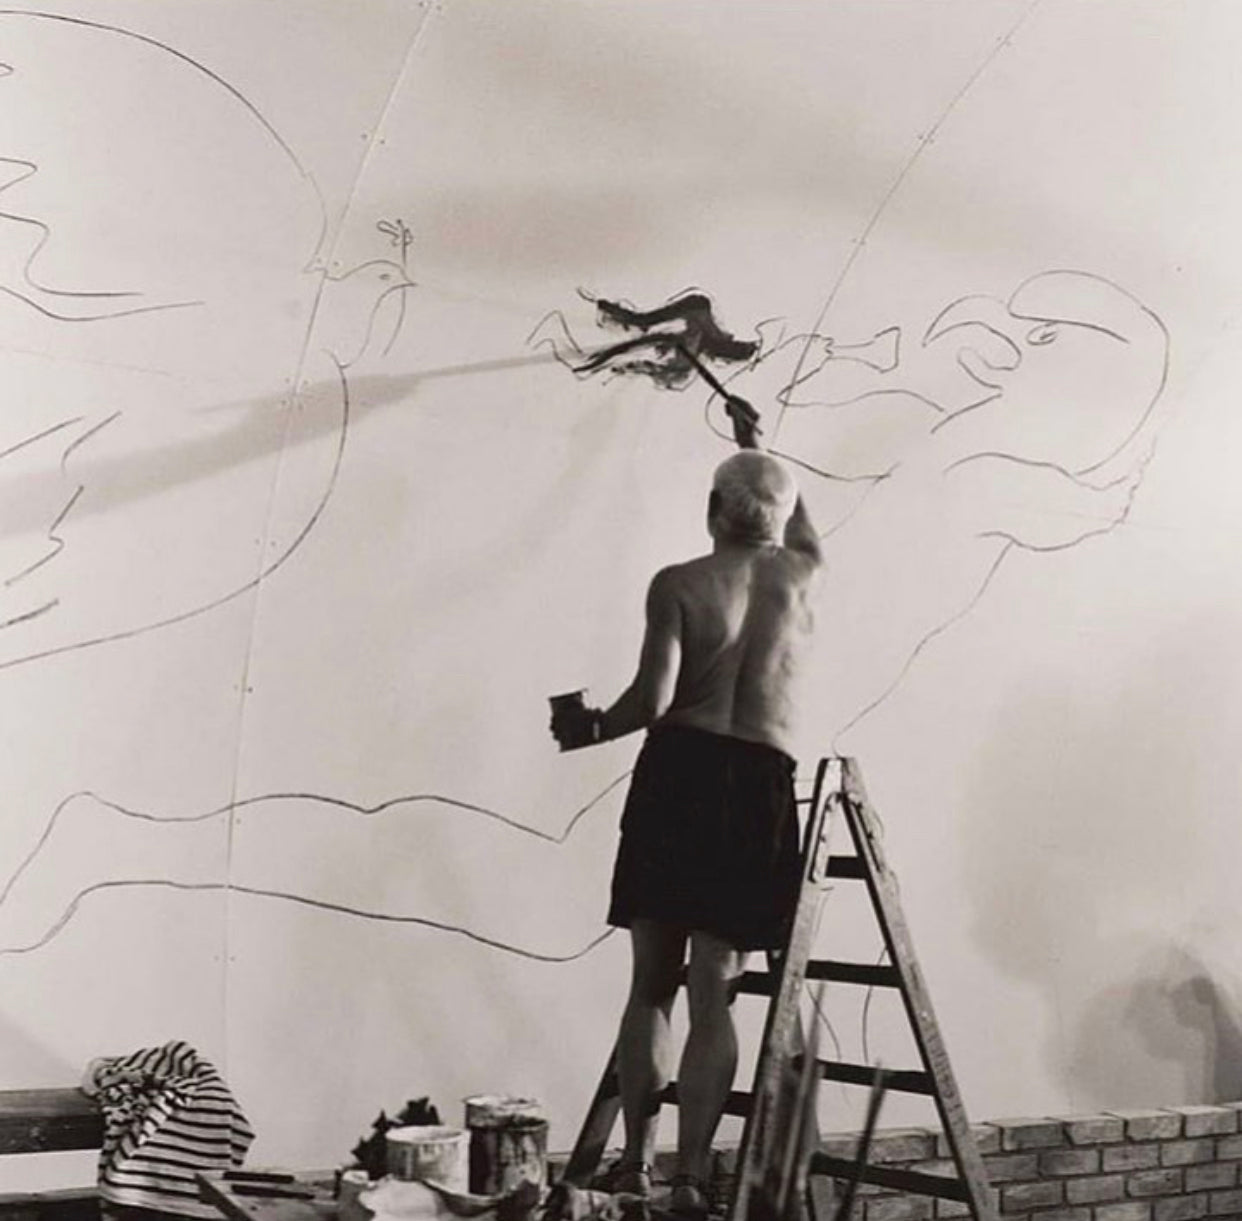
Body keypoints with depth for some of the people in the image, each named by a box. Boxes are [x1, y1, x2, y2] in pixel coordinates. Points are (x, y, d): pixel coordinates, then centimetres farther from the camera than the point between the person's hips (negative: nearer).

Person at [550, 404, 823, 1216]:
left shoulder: (679, 584, 0)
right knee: (713, 991, 2)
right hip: (760, 784, 1)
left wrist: (590, 728, 9)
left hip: (678, 772, -1)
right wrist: (758, 444, 44)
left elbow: (654, 700, -9)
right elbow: (803, 529, 34)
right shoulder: (804, 574, 9)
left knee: (653, 981, 10)